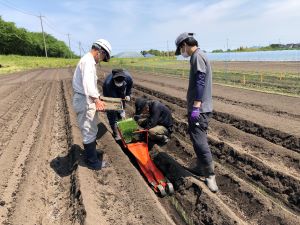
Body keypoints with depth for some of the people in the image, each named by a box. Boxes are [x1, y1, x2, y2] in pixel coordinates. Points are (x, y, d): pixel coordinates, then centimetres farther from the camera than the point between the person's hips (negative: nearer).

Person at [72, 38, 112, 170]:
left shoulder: (89, 61, 16)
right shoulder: (88, 61, -18)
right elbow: (87, 82, -35)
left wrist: (97, 97, 24)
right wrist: (96, 99, -44)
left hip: (87, 100, 10)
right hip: (84, 101, -10)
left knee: (91, 130, 21)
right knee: (89, 132, 0)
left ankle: (91, 154, 38)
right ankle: (92, 162, 14)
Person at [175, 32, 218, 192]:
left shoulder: (197, 56, -11)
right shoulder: (199, 56, 20)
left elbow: (200, 82, -21)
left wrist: (196, 107, -25)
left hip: (199, 109, -11)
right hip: (201, 107, 11)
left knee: (199, 141, -10)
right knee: (198, 139, 17)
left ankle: (210, 175, -2)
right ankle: (201, 167, 29)